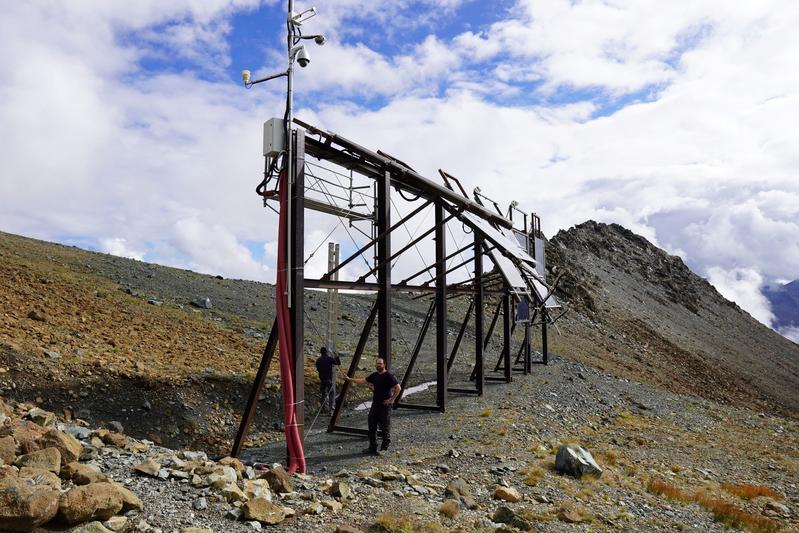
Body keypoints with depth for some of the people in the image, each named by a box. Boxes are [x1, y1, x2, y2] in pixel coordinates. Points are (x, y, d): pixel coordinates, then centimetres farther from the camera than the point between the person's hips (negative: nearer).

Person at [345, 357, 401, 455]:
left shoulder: (389, 376, -13)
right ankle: (372, 448, 19)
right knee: (372, 426, 10)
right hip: (375, 404, 8)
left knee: (385, 426, -2)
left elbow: (398, 388, -18)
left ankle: (384, 447, 8)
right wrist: (350, 379, 21)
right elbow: (363, 380, 20)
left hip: (385, 405, -8)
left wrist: (391, 399, -16)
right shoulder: (374, 375, 9)